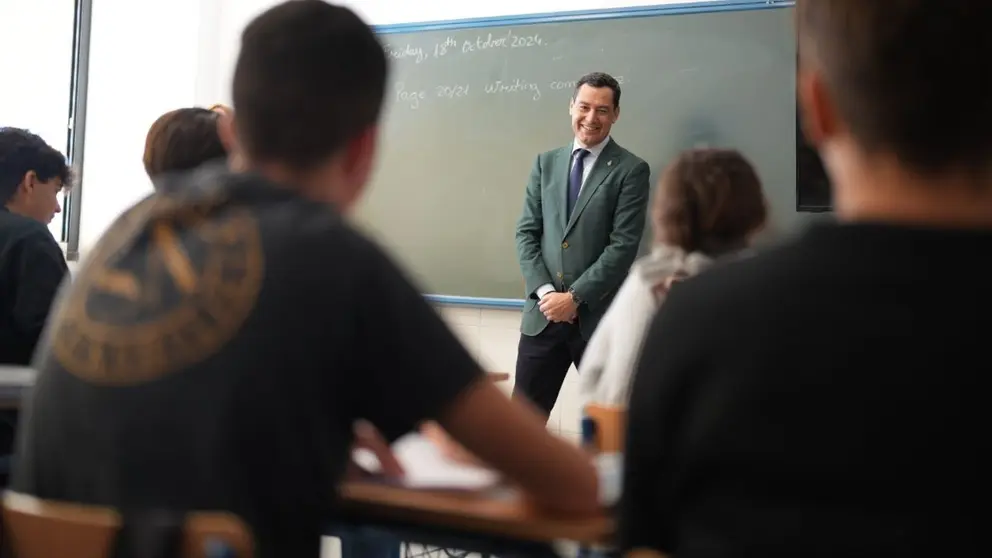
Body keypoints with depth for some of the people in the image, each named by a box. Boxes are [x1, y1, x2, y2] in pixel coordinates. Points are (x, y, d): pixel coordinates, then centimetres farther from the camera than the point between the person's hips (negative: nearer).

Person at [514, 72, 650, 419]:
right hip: (544, 312, 4)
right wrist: (544, 291, -7)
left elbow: (623, 246, -10)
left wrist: (576, 296, -14)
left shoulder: (631, 170, -3)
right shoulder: (546, 163, 11)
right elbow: (526, 232, 7)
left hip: (599, 316, -3)